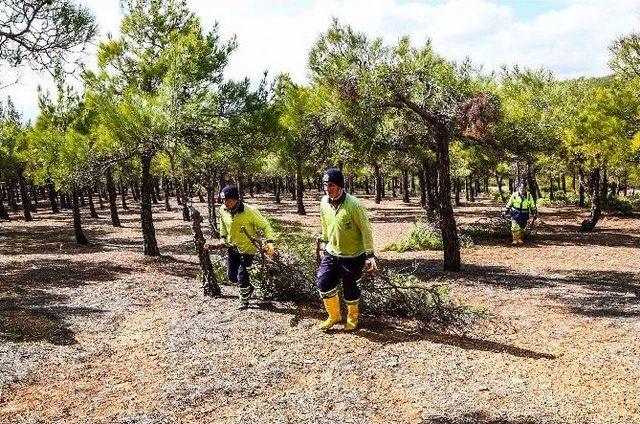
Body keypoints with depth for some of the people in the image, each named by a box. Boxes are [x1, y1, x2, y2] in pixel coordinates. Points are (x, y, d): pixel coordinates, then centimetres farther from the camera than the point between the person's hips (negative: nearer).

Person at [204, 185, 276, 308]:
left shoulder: (250, 211, -28)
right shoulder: (223, 210, -12)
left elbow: (265, 225, -18)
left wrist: (269, 242, -30)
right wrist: (223, 237, 4)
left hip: (247, 249, -5)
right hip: (232, 247, 6)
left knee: (242, 276, -7)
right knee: (231, 276, 12)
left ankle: (244, 300, 20)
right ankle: (249, 288, 41)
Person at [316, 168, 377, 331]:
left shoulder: (353, 204, -23)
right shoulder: (324, 202, -5)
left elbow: (366, 229, -18)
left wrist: (370, 256, -18)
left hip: (353, 255, -5)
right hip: (331, 253, 5)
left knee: (349, 287, 7)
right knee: (323, 282, -4)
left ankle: (353, 317, 34)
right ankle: (334, 315, 19)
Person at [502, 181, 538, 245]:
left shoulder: (529, 196, -3)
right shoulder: (514, 195, -7)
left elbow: (532, 206, 10)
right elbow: (509, 204, 5)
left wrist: (535, 214, 12)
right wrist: (505, 212, 7)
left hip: (524, 216, 2)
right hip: (515, 215, -2)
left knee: (522, 228, 11)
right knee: (515, 227, -17)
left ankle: (520, 239, 32)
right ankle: (515, 240, -6)